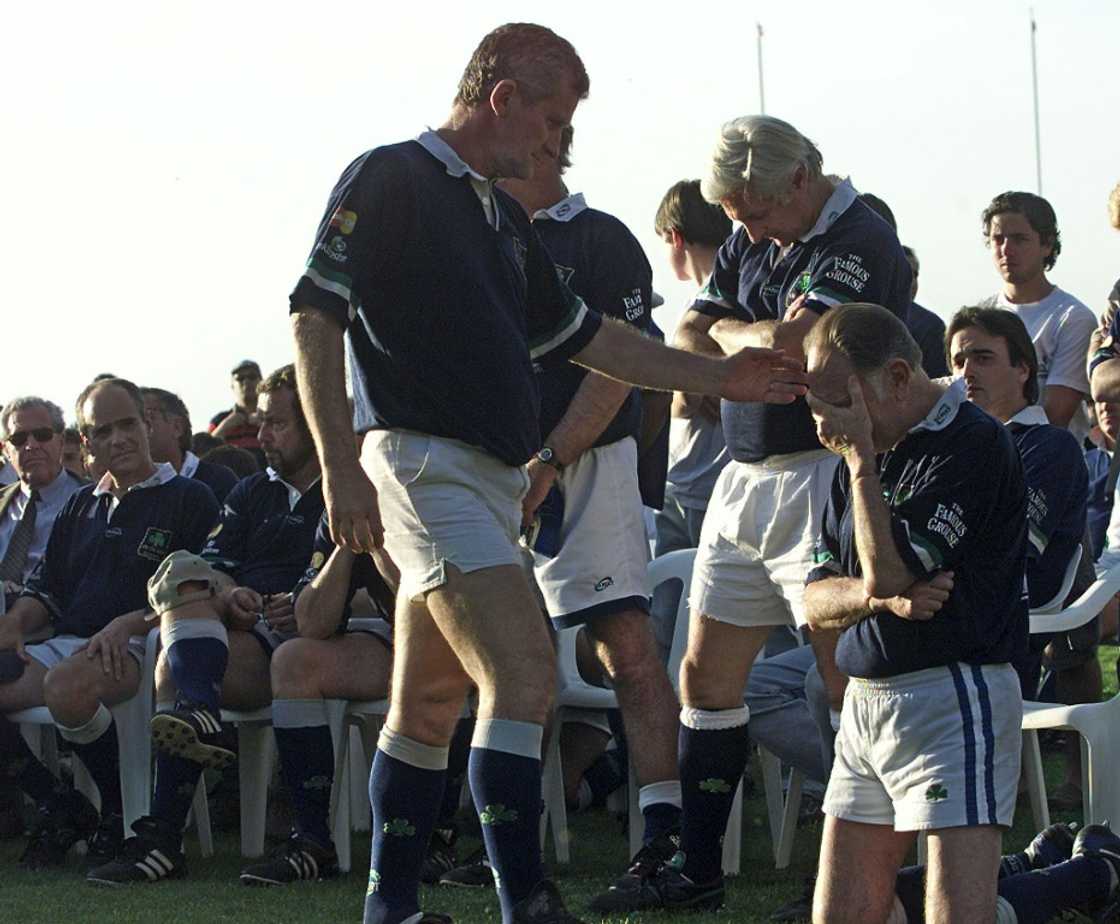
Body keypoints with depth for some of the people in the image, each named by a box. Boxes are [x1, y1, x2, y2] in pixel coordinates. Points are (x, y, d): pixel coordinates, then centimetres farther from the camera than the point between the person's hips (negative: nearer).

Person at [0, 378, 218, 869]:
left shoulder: (188, 499, 5)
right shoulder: (80, 506, 25)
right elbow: (45, 588, 25)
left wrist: (129, 623, -20)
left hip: (136, 648, -7)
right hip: (66, 644, 7)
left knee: (66, 686, -39)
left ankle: (117, 808, -15)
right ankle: (58, 807, -2)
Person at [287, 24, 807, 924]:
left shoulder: (502, 213, 20)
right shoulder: (387, 181, -7)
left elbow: (581, 335, 26)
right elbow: (316, 316, -12)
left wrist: (719, 376, 24)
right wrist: (339, 467, -19)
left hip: (495, 478, 9)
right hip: (425, 463, -9)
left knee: (432, 701, 12)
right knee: (524, 674, -18)